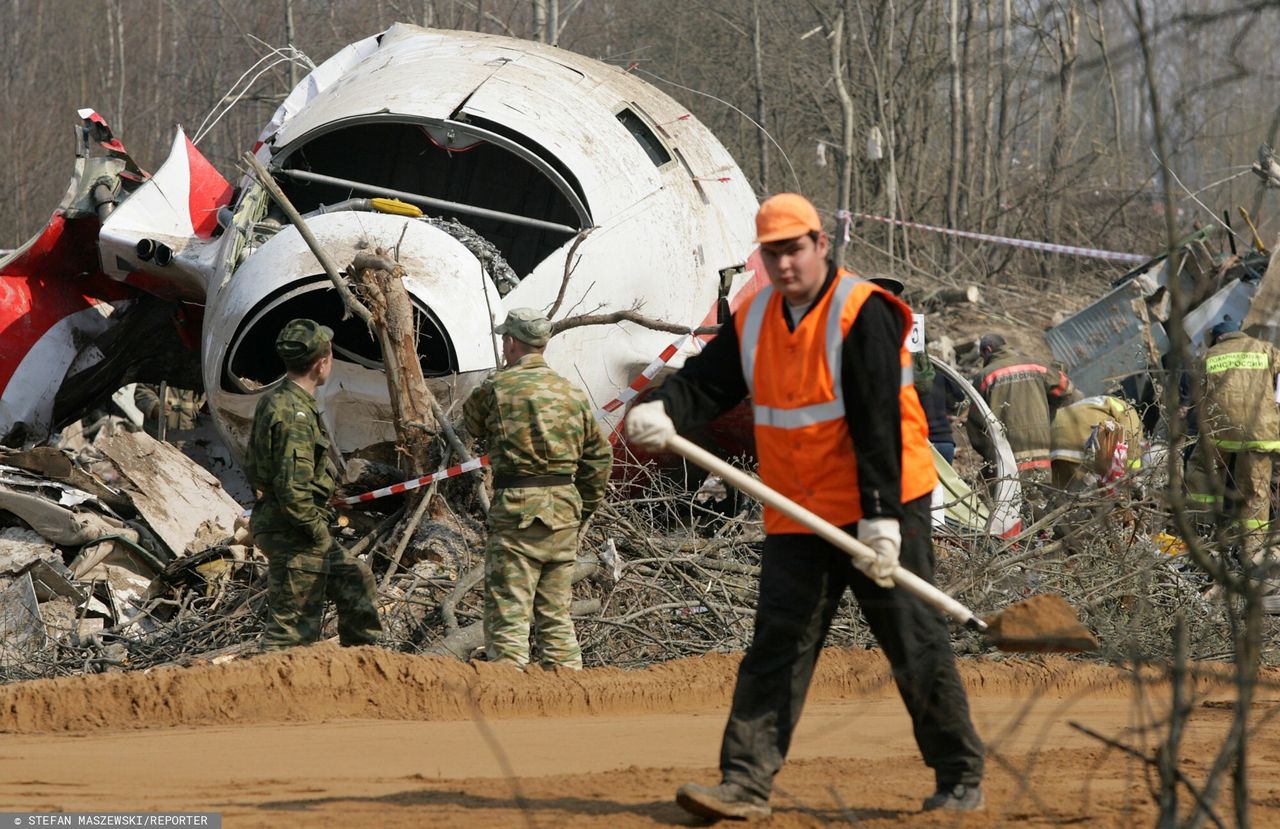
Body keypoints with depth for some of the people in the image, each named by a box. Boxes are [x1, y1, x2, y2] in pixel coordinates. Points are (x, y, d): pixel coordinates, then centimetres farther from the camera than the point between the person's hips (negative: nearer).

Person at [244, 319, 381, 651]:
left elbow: (254, 470, 19)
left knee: (356, 579, 24)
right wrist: (320, 533, -15)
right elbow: (292, 489, -29)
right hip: (294, 536, -11)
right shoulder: (295, 415, -23)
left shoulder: (273, 401, 9)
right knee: (293, 629, -6)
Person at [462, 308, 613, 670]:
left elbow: (471, 422, 14)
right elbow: (600, 454, 14)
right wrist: (584, 507, 21)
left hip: (518, 507, -6)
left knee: (507, 611, -6)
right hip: (564, 508, 6)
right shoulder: (572, 393, 10)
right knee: (556, 611, 14)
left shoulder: (497, 388, -6)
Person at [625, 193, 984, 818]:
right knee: (775, 647, 0)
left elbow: (879, 423, -18)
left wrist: (880, 517, -24)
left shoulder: (863, 314, -13)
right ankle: (746, 783, -2)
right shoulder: (755, 318, 8)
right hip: (796, 520, 6)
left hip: (878, 511, -6)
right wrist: (662, 411, -20)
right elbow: (708, 381, 4)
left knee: (916, 646, 0)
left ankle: (961, 779, 10)